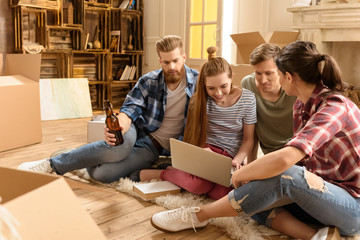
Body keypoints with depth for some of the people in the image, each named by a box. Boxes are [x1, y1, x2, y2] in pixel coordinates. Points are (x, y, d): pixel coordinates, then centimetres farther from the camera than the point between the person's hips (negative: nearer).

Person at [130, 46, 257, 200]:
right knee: (202, 185, -35)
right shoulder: (199, 100, -2)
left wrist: (237, 161, -16)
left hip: (231, 157, 1)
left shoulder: (247, 98, -4)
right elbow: (193, 136, 4)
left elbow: (248, 139, 1)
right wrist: (201, 150, -18)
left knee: (222, 192, -32)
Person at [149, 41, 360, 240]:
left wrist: (240, 175, -23)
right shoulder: (302, 105, 3)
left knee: (284, 175, -33)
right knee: (254, 201, -8)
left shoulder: (335, 107, -25)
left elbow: (285, 159, -38)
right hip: (323, 196, 8)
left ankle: (198, 215, -19)